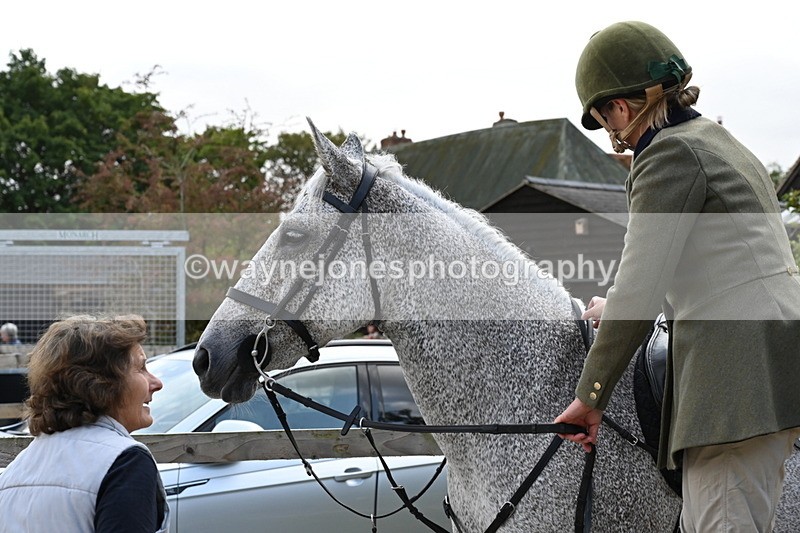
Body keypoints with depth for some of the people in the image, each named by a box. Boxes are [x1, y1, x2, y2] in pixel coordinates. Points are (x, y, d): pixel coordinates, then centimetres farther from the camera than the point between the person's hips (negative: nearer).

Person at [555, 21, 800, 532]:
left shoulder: (671, 153, -6)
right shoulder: (720, 141, 24)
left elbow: (639, 290, -11)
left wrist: (591, 395, -4)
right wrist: (617, 308, 45)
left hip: (737, 365, -10)